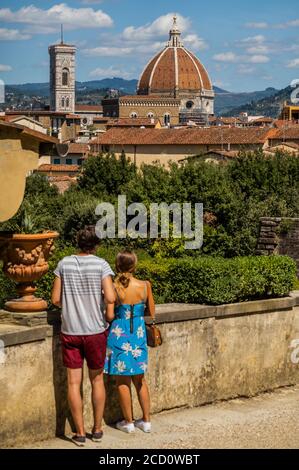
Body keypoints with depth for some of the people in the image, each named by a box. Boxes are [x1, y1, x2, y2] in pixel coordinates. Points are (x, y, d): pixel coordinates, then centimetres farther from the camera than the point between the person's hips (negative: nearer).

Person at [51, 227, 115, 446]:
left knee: (74, 382, 6)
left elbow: (56, 299, 0)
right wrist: (108, 292, 4)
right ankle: (97, 429, 21)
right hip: (95, 330, -1)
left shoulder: (64, 264, -1)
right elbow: (110, 298, -18)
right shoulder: (101, 265, -8)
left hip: (70, 331, 1)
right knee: (97, 379, 14)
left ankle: (80, 433, 9)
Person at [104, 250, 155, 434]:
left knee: (123, 381, 10)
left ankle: (129, 422, 15)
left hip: (120, 334, -3)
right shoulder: (145, 285, -6)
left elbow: (110, 316, -13)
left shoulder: (114, 287, -14)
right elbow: (151, 313, 2)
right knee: (140, 379, 18)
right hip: (139, 334, 3)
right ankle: (146, 420, 21)